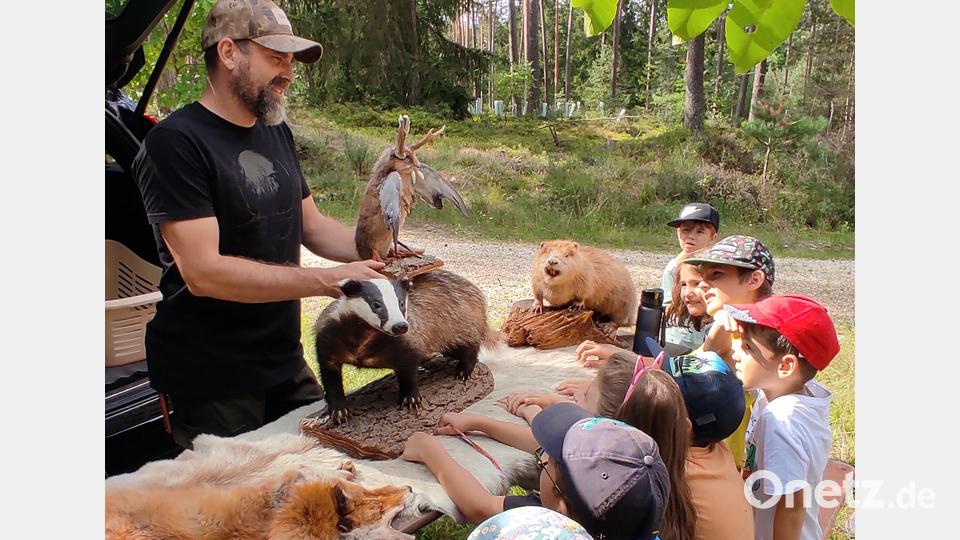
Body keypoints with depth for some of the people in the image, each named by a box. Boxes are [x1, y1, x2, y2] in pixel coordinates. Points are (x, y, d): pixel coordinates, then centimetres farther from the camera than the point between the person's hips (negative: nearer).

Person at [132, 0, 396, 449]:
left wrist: (378, 254, -3)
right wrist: (329, 280, -26)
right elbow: (202, 272, -24)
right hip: (211, 382, -7)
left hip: (286, 362, 7)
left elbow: (311, 226, 15)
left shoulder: (277, 133, 9)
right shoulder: (176, 143, -16)